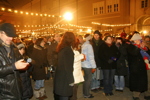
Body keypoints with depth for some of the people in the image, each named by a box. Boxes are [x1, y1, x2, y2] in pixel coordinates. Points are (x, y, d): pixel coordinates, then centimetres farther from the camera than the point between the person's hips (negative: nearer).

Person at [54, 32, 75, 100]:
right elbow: (68, 67, -20)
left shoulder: (61, 48, 6)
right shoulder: (68, 49, -19)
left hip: (59, 77, 9)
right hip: (64, 79, -9)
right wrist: (71, 80, -13)